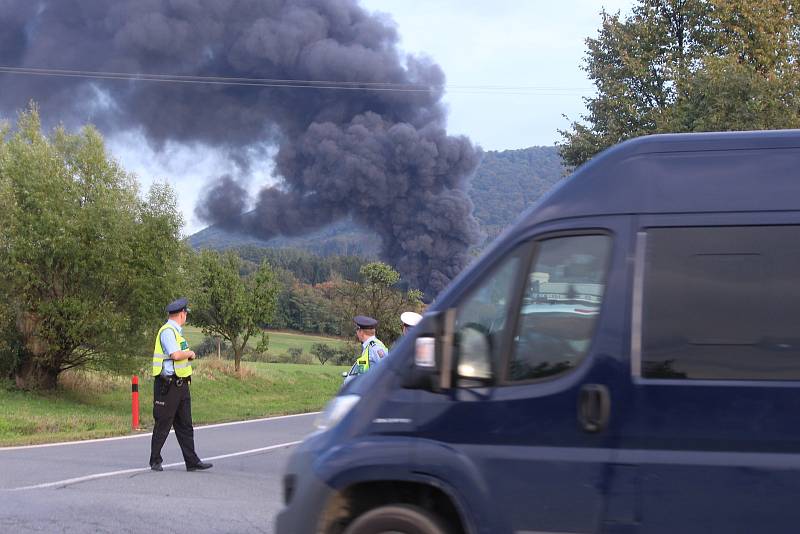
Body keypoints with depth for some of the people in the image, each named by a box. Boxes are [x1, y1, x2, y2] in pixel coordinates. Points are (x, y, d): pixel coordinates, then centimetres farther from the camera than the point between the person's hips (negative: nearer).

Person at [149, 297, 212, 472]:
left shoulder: (176, 332, 18)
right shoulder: (167, 331, -14)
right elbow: (176, 355, -25)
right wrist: (190, 353, -9)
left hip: (180, 384, 10)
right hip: (168, 384, -10)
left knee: (185, 425, 9)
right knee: (163, 424, -1)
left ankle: (192, 461, 10)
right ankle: (155, 461, 8)